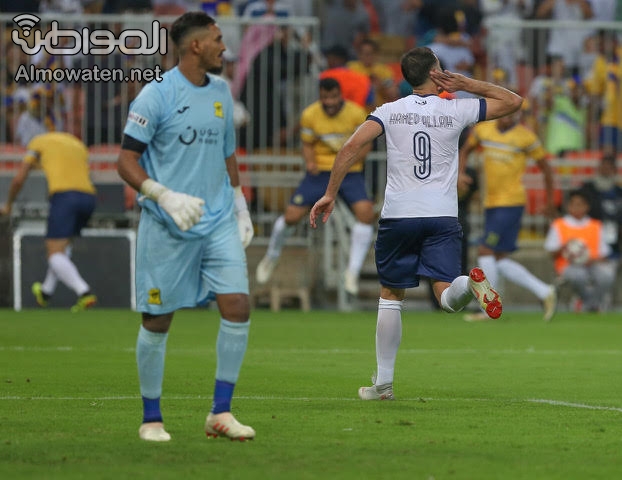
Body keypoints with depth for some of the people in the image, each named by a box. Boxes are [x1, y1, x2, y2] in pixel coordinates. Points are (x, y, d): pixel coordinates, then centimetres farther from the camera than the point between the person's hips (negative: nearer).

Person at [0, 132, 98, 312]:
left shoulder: (38, 142, 16)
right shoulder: (78, 144, 31)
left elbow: (19, 179, 13)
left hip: (64, 196, -6)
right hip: (88, 196, 6)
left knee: (55, 253, -4)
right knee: (63, 245, 25)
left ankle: (84, 292, -24)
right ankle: (46, 292, 38)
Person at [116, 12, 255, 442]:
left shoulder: (220, 91, 11)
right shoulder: (157, 95, -9)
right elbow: (126, 161, -10)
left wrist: (240, 207, 19)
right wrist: (165, 197, -23)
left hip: (219, 222, 5)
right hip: (167, 227, -5)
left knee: (238, 306, -9)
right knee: (158, 320, 1)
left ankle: (221, 413, -2)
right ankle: (152, 419, 15)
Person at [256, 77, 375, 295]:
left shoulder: (357, 114, -9)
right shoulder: (310, 115, -6)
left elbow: (364, 145, -2)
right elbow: (307, 144, 5)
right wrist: (310, 161, -16)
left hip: (350, 172, -1)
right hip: (319, 171, 1)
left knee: (365, 212, -24)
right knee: (291, 216, -6)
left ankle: (353, 272, -11)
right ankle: (271, 257, 27)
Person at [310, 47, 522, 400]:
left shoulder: (389, 112, 3)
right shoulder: (457, 110, 3)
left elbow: (352, 147, -9)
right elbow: (513, 101, 13)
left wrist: (330, 194, -6)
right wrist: (467, 85, 13)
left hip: (398, 215, 1)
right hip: (443, 215, -1)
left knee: (391, 297, 13)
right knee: (448, 297, -7)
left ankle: (384, 381, 12)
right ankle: (471, 283, -43)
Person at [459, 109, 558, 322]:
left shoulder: (525, 136, -8)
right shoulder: (483, 129, 6)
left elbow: (545, 166, 1)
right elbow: (465, 150, 23)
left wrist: (550, 202, 4)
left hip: (511, 202, -7)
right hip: (491, 203, 7)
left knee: (485, 251, -13)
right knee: (499, 260, 4)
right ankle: (544, 292, 12)